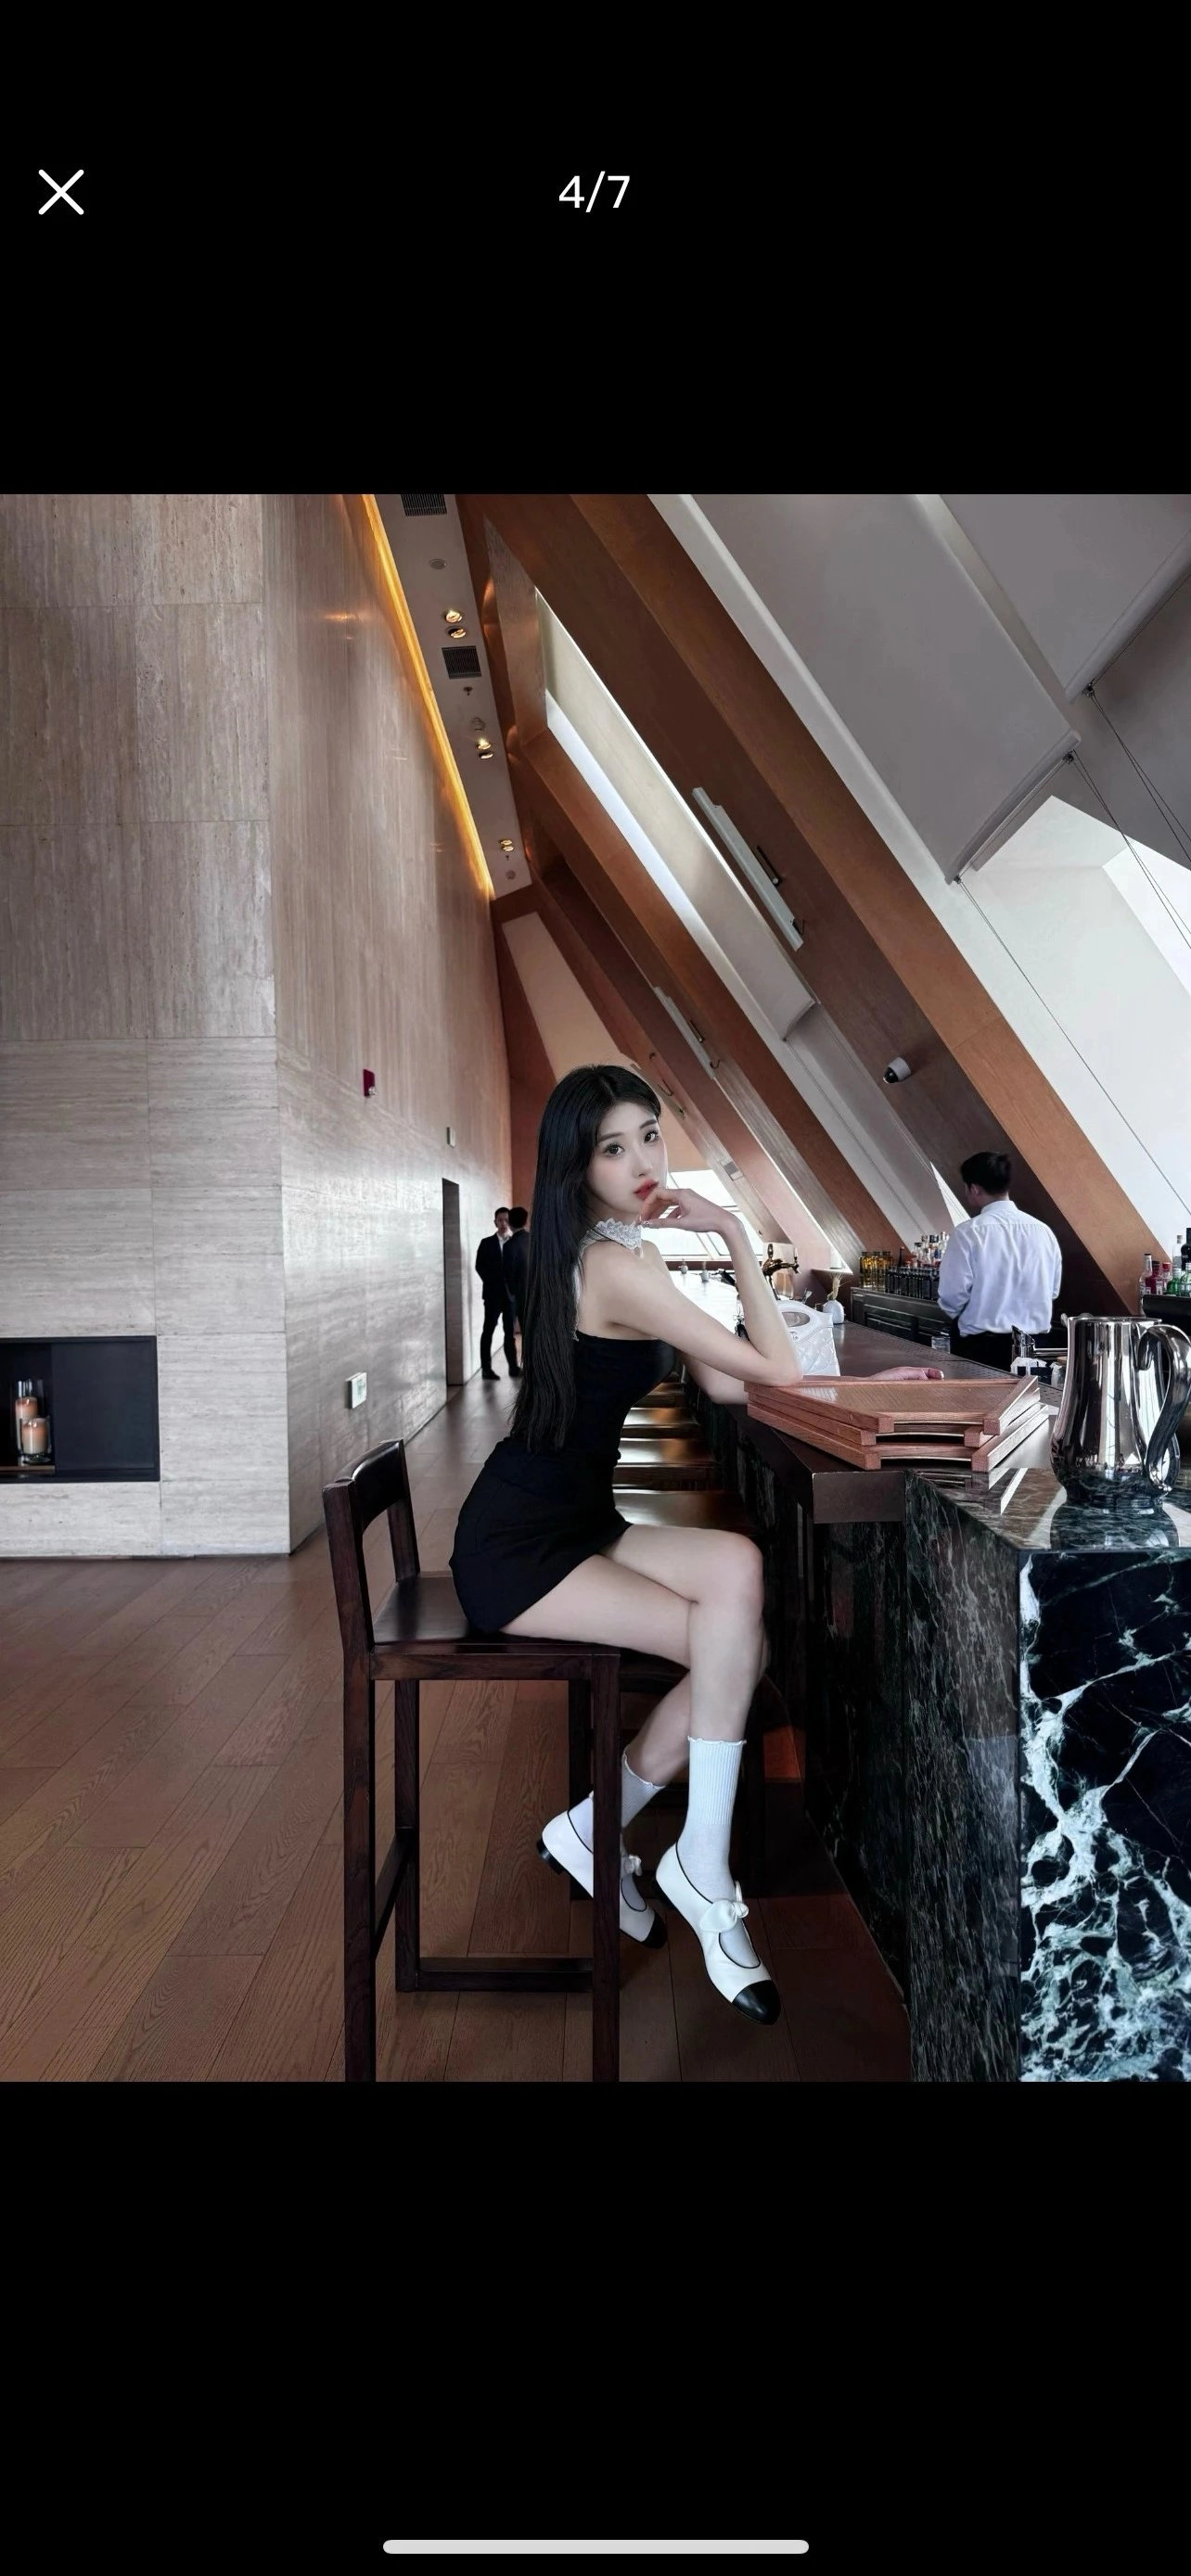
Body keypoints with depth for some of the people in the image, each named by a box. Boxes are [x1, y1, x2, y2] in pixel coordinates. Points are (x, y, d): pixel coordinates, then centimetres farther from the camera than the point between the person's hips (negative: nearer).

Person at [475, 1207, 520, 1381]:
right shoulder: (487, 1243, 3)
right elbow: (480, 1266, -1)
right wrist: (491, 1283, -7)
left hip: (511, 1293, 2)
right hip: (493, 1294, -2)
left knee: (510, 1331, 6)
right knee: (488, 1331, -1)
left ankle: (513, 1367, 9)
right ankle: (486, 1368, 0)